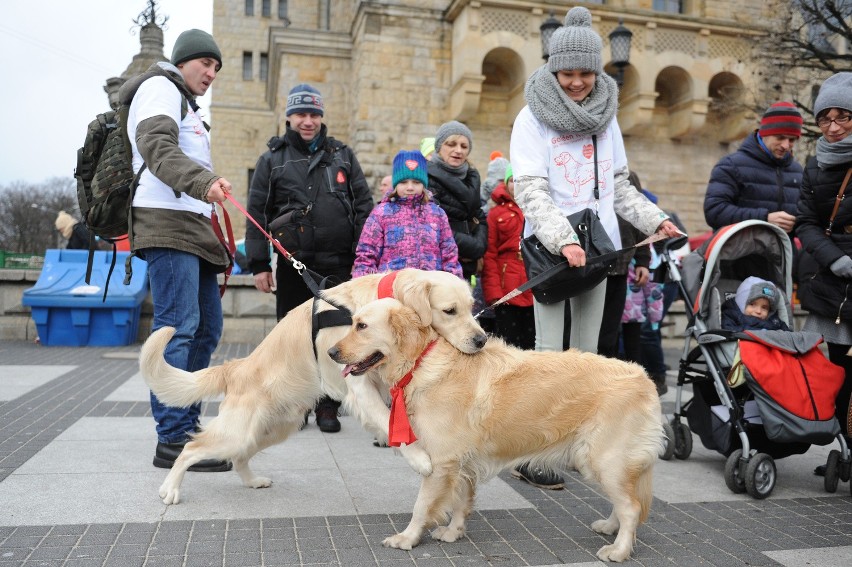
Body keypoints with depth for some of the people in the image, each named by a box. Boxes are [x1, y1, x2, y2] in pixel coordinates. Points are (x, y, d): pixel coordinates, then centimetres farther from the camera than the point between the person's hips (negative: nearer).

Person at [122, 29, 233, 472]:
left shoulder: (186, 104, 32)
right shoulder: (159, 88, 2)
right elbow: (157, 147, -17)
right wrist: (204, 182, -34)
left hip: (194, 227, 10)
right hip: (167, 223, -10)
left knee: (207, 327, 7)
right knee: (178, 328, -15)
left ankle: (188, 423, 14)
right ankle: (173, 439, -14)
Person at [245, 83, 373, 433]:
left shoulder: (343, 156, 12)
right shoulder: (272, 159, 9)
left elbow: (363, 207, 8)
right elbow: (257, 214, 5)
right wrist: (259, 264, -2)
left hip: (338, 265, 0)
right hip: (293, 265, 0)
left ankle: (328, 407, 17)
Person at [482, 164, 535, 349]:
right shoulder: (497, 213, 6)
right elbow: (489, 256, 1)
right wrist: (493, 291, -8)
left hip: (537, 291, 2)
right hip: (507, 292, -1)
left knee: (533, 347, 9)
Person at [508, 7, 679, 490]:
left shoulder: (606, 117, 13)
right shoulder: (533, 119, -3)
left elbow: (619, 185, 19)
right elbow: (531, 191, -12)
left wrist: (655, 219, 5)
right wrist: (563, 240, -26)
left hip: (597, 247, 5)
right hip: (551, 249, -5)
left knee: (588, 352, 9)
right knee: (550, 354, -7)